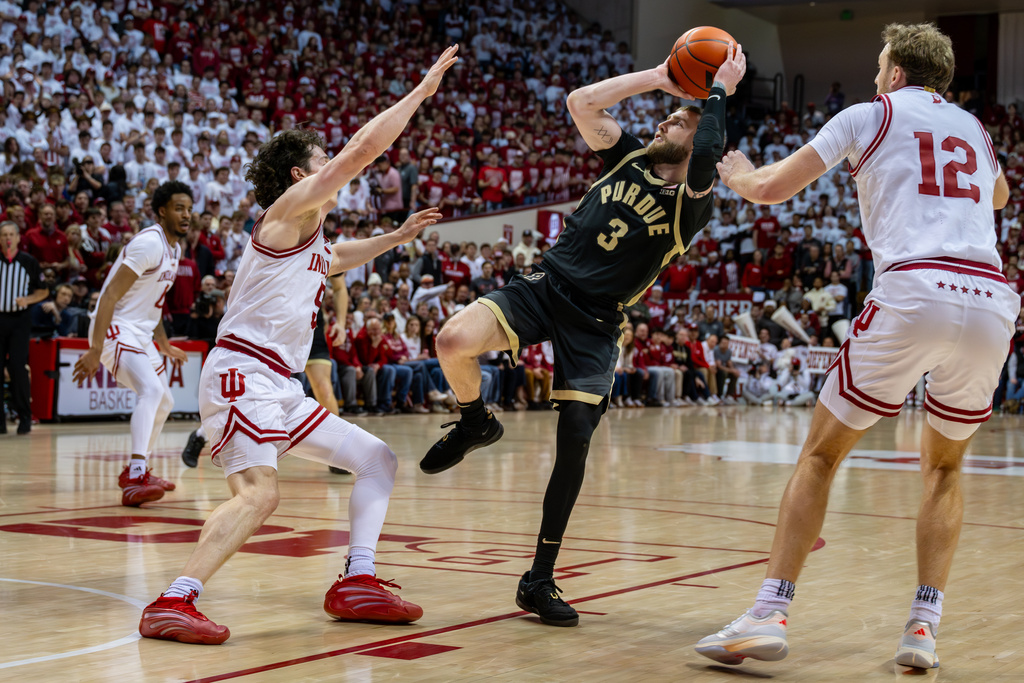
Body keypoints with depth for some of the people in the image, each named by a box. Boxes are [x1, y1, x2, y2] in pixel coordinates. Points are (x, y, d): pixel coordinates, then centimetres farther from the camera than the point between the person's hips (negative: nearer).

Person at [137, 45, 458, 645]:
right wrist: (423, 89, -2)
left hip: (281, 388, 10)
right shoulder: (290, 208, -3)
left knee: (378, 459, 9)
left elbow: (335, 259, 51)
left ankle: (358, 581, 2)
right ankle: (173, 604, -30)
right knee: (259, 492, -28)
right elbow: (365, 148, -9)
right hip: (243, 375, -10)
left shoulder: (315, 245, 23)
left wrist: (398, 237, 47)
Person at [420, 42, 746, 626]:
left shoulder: (693, 201, -6)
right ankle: (477, 424, 9)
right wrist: (658, 77, -1)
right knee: (454, 341, -25)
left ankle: (540, 580, 5)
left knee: (575, 442, -10)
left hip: (596, 323, -3)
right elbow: (581, 103, -1)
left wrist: (721, 91, -15)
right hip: (545, 287, 3)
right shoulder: (632, 157, 9)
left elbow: (706, 156, -28)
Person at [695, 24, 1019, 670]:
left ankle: (770, 615, -1)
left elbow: (772, 188, 12)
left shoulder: (872, 114, 13)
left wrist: (736, 173, 34)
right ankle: (925, 625, 10)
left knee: (821, 454, 9)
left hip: (913, 294, -4)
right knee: (944, 466, 23)